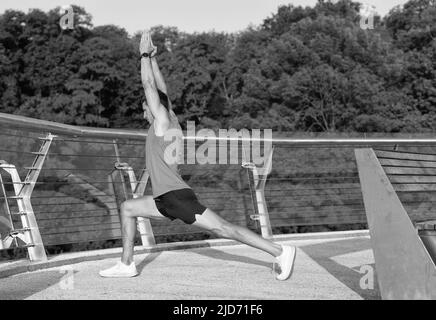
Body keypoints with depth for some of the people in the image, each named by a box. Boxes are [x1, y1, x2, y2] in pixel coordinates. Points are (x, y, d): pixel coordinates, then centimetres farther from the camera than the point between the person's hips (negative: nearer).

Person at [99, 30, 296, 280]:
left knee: (223, 228, -13)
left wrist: (145, 55, 6)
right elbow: (161, 88, 24)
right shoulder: (171, 122, 16)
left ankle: (280, 252, -14)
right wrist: (152, 59, 25)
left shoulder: (163, 120, -4)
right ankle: (127, 265, 17)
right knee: (128, 208, 17)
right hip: (166, 199, 10)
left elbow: (149, 85, -3)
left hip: (177, 195, -10)